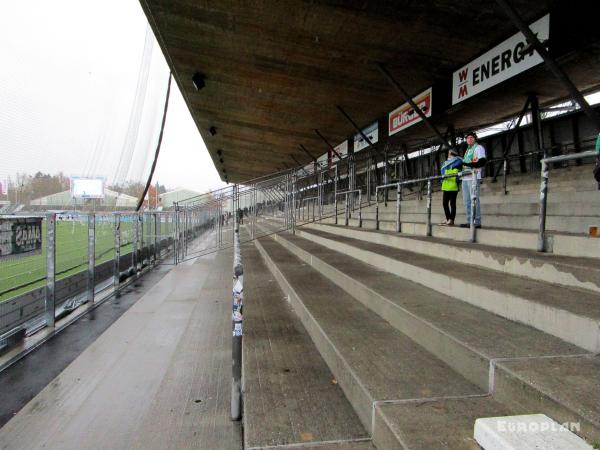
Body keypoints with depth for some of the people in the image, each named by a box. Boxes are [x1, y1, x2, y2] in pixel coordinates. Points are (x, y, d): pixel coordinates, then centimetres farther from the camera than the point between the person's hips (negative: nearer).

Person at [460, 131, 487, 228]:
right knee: (467, 201, 6)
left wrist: (469, 165, -23)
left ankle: (477, 222, -12)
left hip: (473, 177, -8)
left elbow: (483, 161, -12)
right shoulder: (467, 150, 27)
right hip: (465, 178, 9)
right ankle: (469, 222, 8)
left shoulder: (478, 147, 2)